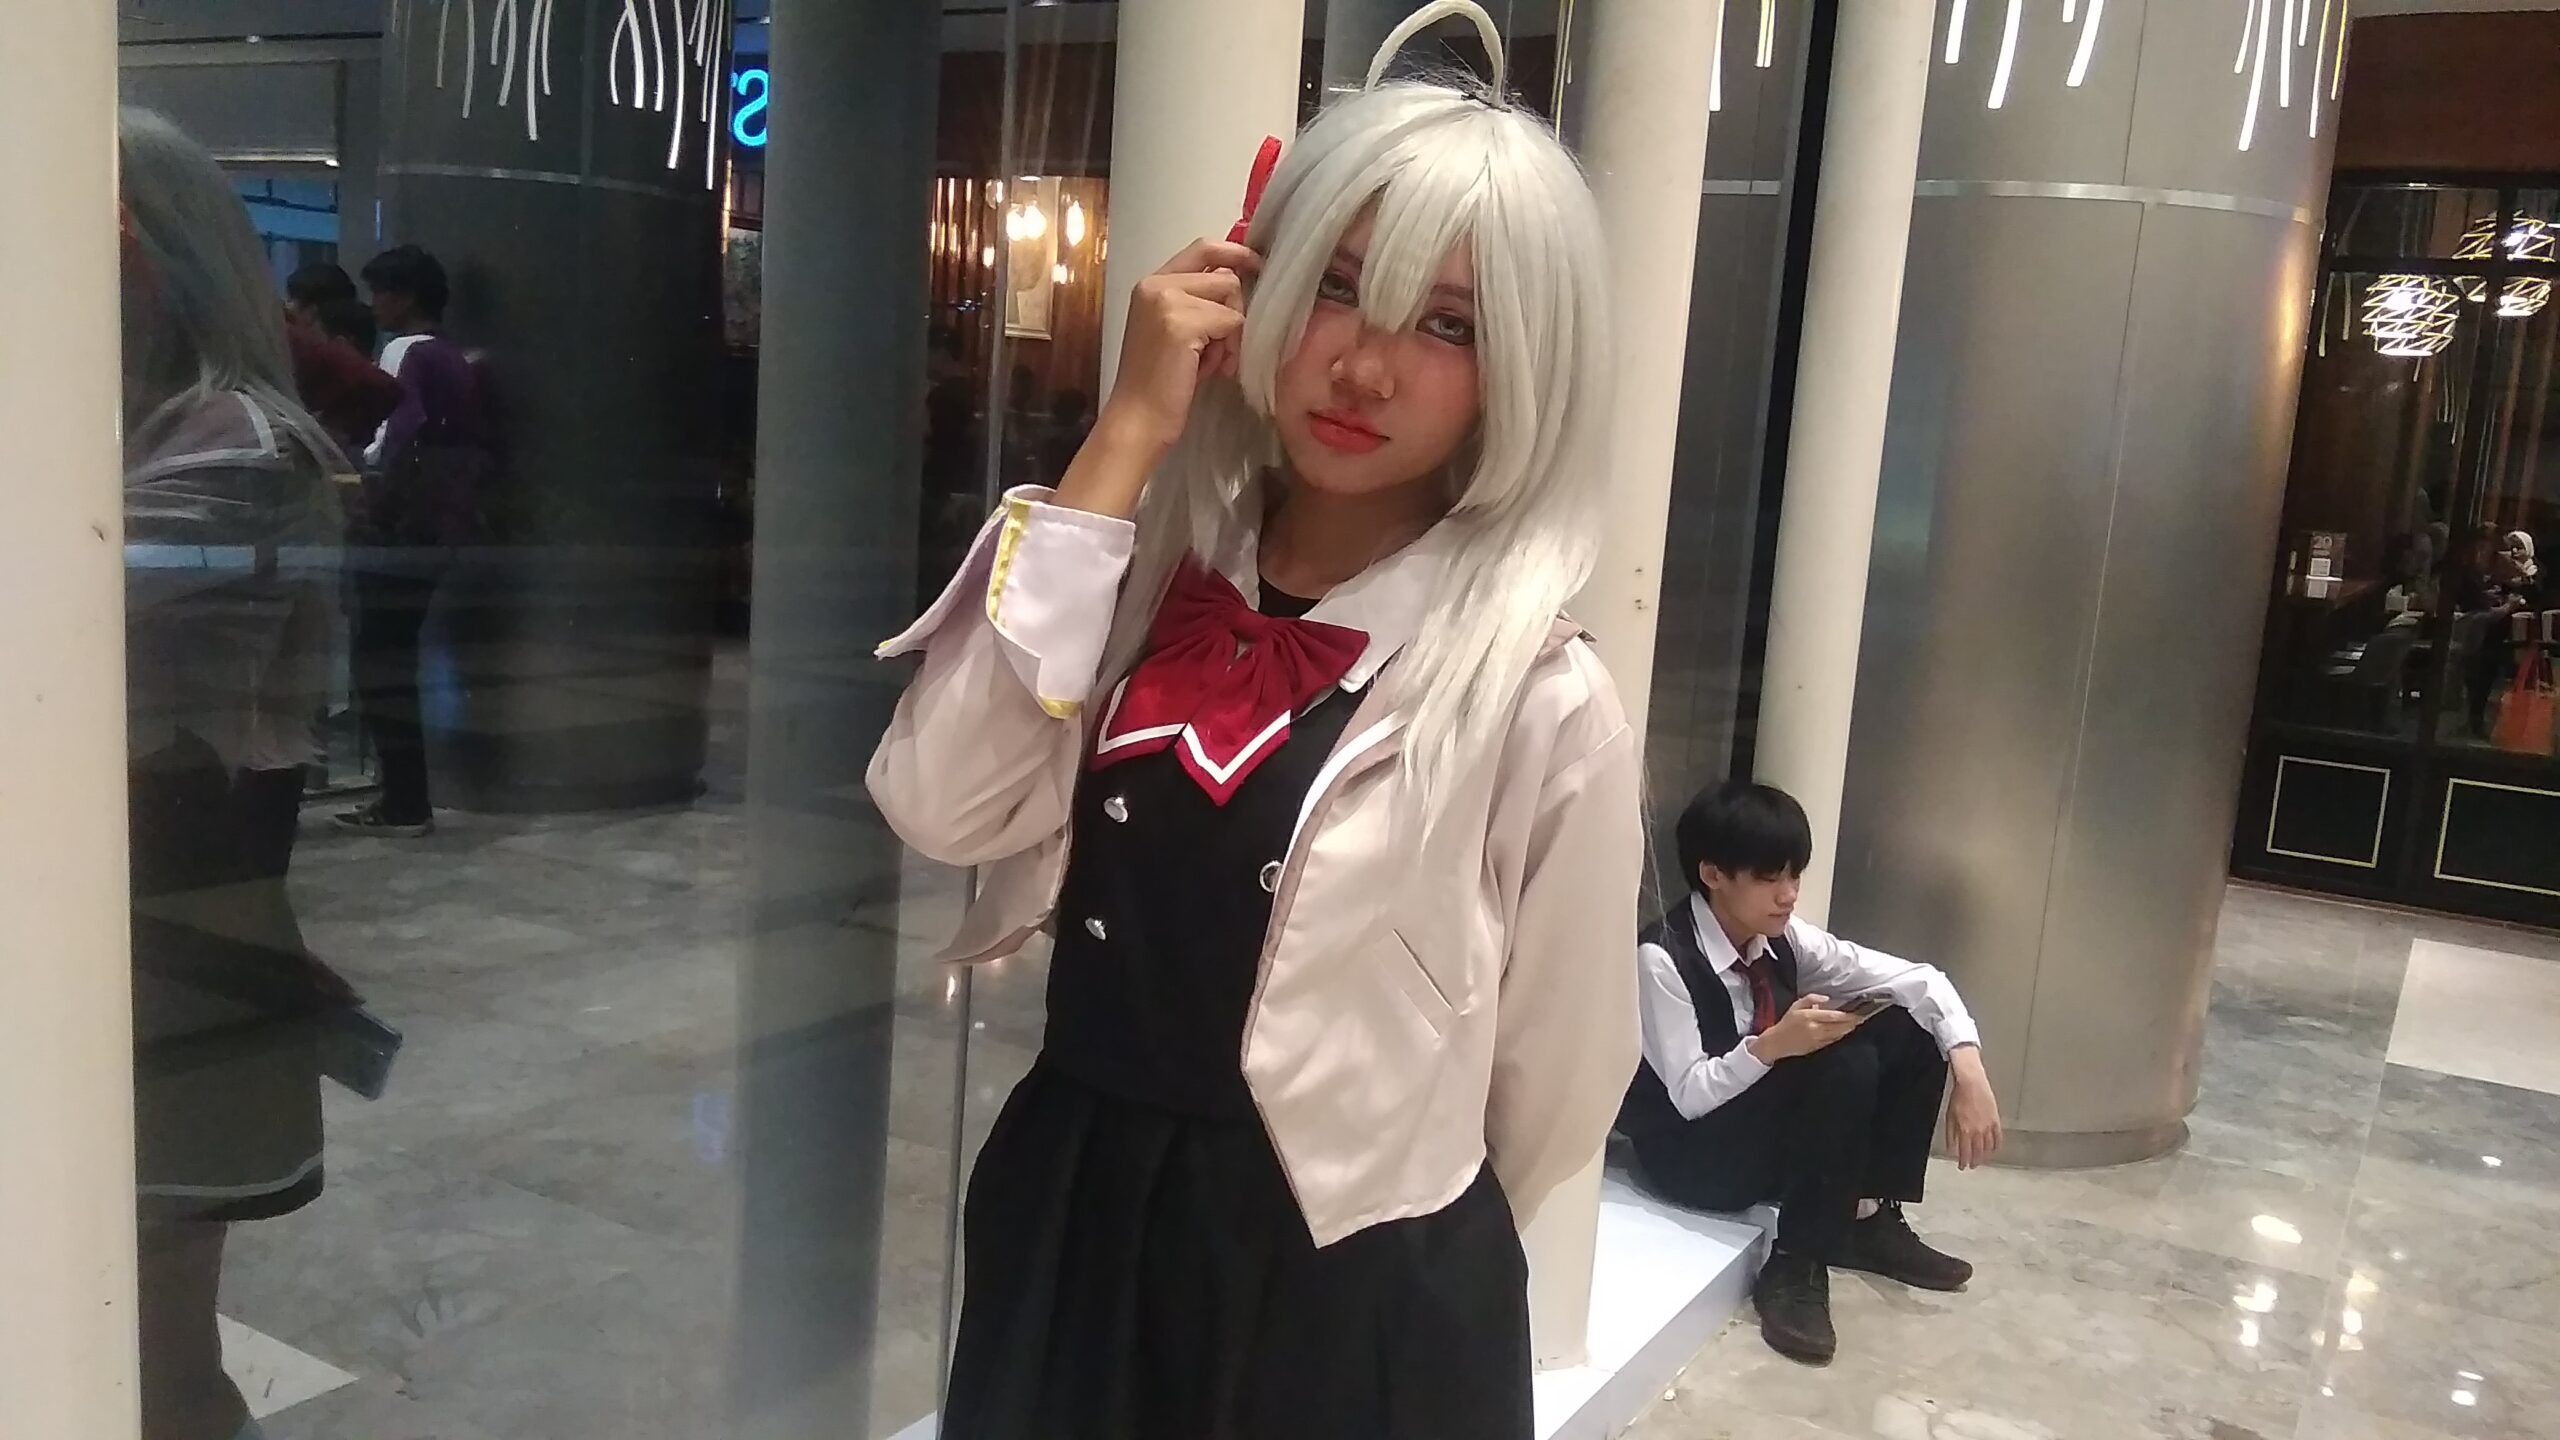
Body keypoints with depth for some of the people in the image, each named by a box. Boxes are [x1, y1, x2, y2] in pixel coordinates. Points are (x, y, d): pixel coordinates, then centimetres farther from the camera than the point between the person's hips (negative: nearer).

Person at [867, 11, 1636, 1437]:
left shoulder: (1542, 700, -16)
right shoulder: (1151, 577, -3)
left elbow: (1555, 1080, -5)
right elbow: (941, 807, -18)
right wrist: (1127, 437, -19)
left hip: (1353, 1297, -3)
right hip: (1066, 1228, 4)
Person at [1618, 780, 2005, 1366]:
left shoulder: (1784, 938, -5)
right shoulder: (1662, 959, -23)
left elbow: (1918, 979, -5)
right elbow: (1689, 1094, -22)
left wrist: (1970, 1075, -19)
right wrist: (1773, 1045, -37)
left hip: (1773, 1124, 7)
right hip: (1693, 1153, -7)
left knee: (1911, 1027, -6)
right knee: (1847, 1065, -29)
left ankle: (1870, 1220, 3)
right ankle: (1794, 1268, -19)